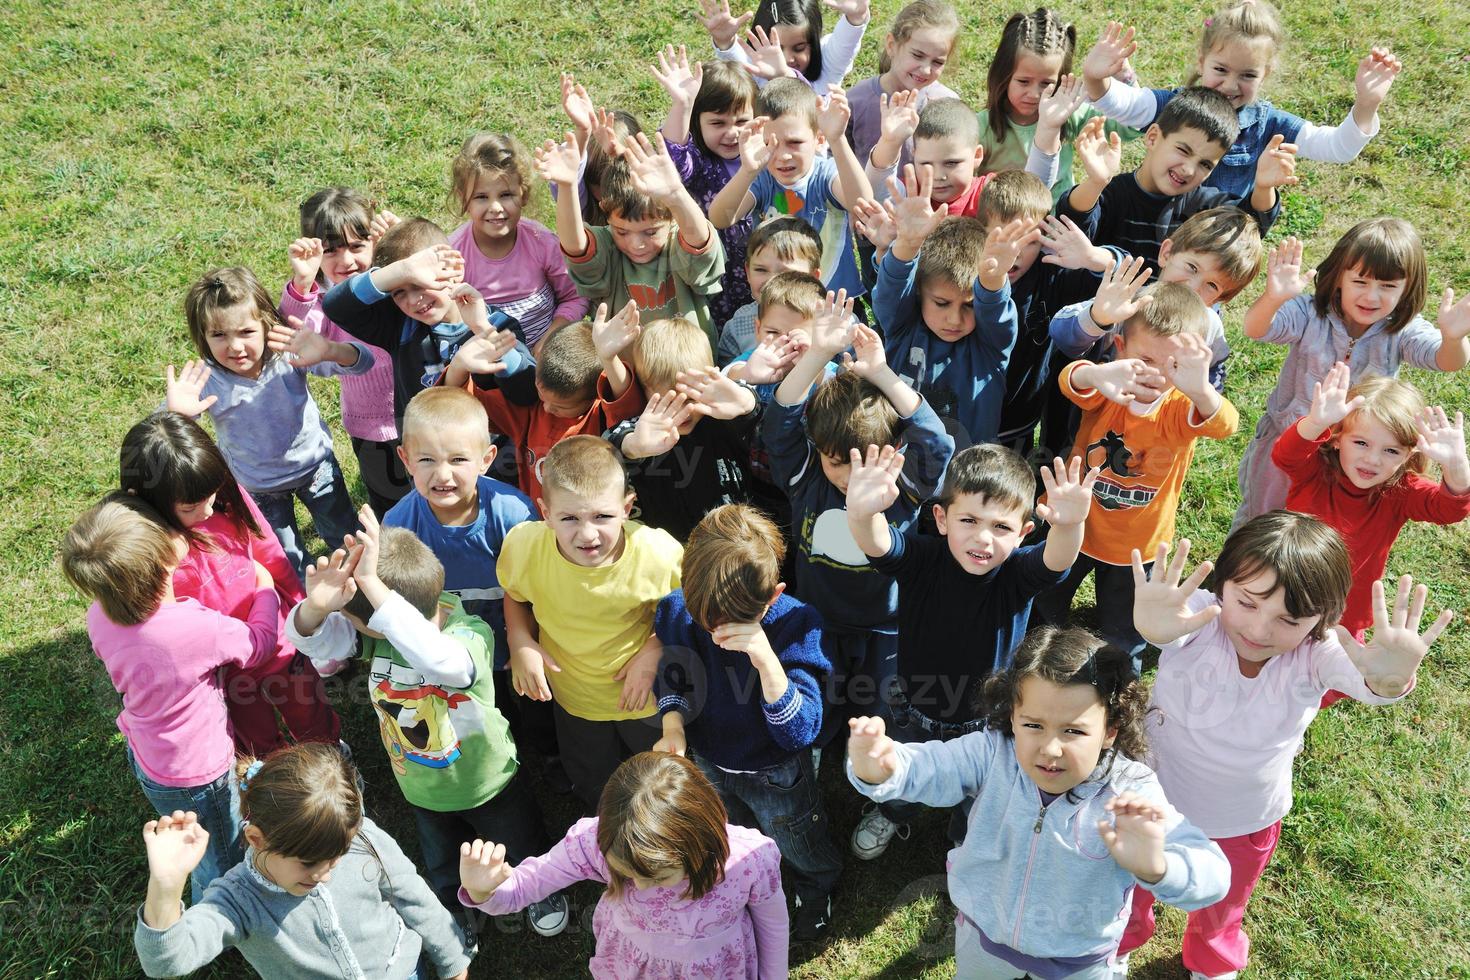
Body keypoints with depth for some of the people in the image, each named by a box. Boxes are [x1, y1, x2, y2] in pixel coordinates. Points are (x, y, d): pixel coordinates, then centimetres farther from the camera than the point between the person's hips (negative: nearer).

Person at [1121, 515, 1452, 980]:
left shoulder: (1316, 653, -28)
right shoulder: (1196, 621, -32)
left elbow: (1362, 679, -49)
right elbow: (1166, 620, -54)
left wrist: (1389, 679, -73)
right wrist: (1153, 625, -78)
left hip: (1246, 825, 1)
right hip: (1155, 802, -1)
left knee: (1220, 910, 31)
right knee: (1130, 893, 27)